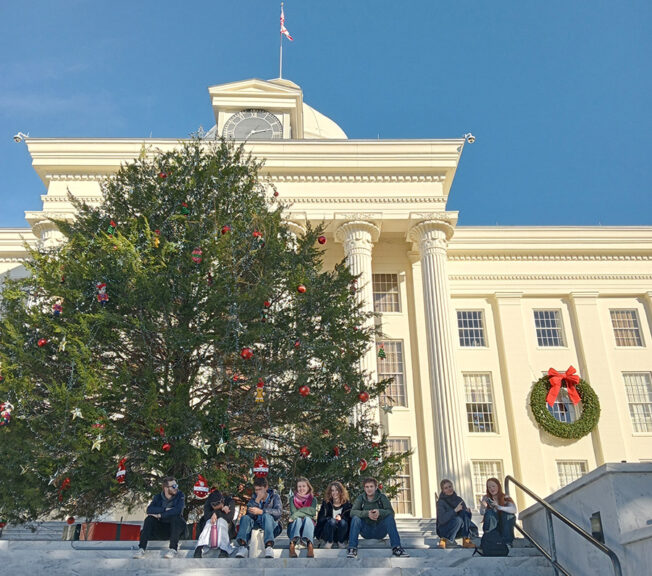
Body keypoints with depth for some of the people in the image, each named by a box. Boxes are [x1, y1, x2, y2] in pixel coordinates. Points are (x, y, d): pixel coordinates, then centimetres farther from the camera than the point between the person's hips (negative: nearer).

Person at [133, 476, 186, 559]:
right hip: (161, 528, 3)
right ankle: (141, 548, -24)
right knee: (149, 519, -20)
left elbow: (178, 510, -23)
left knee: (176, 517, -32)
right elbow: (149, 510, -14)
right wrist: (165, 509, -23)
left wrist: (160, 515, -21)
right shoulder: (158, 497, 4)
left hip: (175, 527, -3)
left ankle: (173, 549, -35)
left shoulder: (180, 495, -5)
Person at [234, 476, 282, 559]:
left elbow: (278, 512, -15)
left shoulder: (274, 496, 6)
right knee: (245, 518, -23)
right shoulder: (254, 497, 12)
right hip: (256, 526, 3)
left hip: (272, 527, -3)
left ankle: (269, 546, -52)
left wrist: (260, 511, -25)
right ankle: (243, 547, -42)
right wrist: (257, 500, -18)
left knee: (267, 516, -34)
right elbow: (250, 514, -5)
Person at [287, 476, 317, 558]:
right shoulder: (293, 498, 14)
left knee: (307, 519, -33)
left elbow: (312, 512, -8)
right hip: (295, 527, 0)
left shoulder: (313, 499, 13)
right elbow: (293, 512, -4)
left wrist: (296, 515, -18)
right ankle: (292, 544, -61)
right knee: (298, 519, -33)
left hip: (309, 525, 0)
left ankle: (309, 545, -61)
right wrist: (306, 512, -18)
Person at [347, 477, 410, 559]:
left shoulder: (382, 497, -2)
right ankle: (352, 549, -24)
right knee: (355, 518, -24)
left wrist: (379, 512, -36)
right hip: (366, 532, 0)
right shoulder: (360, 498, -1)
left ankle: (396, 548, -25)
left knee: (390, 517, -24)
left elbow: (391, 512, -15)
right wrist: (367, 513, -33)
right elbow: (352, 512, -16)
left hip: (380, 531, 0)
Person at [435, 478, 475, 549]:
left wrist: (468, 512, -18)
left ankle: (466, 540, -22)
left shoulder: (459, 499, 3)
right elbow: (442, 520, -26)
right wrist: (455, 510, -32)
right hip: (444, 530, -4)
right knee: (458, 519, -33)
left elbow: (466, 515, 6)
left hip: (459, 530, 4)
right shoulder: (441, 502, -13)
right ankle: (443, 540, -13)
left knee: (464, 512, -21)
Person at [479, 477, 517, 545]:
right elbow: (482, 513, -18)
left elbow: (514, 510, -28)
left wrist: (499, 507, -42)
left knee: (506, 513, -27)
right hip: (492, 526, 0)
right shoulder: (486, 498, -3)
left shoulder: (506, 498, -7)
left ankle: (507, 542, -22)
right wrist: (483, 507, -42)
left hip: (505, 524, 0)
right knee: (489, 511, -26)